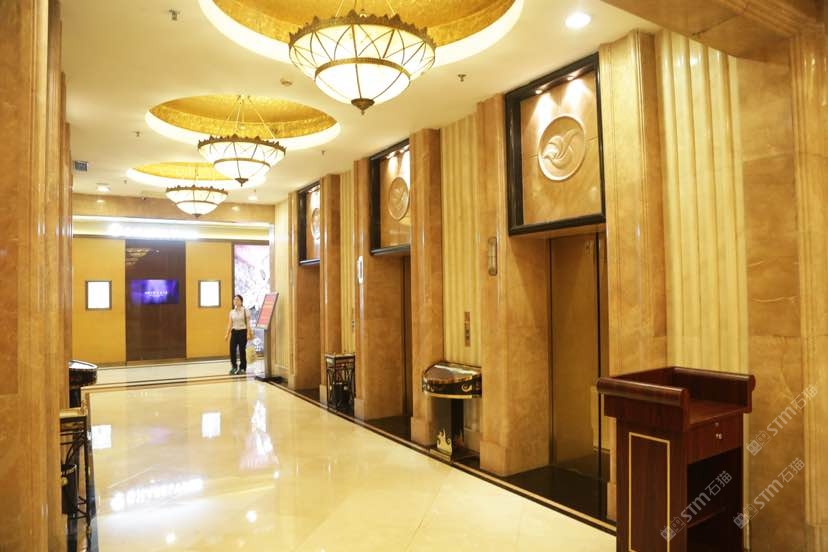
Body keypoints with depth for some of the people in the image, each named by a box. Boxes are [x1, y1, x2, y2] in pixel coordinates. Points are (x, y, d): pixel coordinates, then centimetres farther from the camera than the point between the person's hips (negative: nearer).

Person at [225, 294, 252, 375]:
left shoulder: (245, 311, -4)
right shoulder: (232, 312, 8)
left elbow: (248, 323, -7)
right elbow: (230, 324, 10)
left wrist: (248, 333, -15)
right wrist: (227, 334, 5)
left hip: (242, 332, -4)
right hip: (234, 332, 4)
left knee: (242, 350, 1)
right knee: (232, 349, -3)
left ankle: (242, 368, 13)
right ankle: (234, 367, 12)